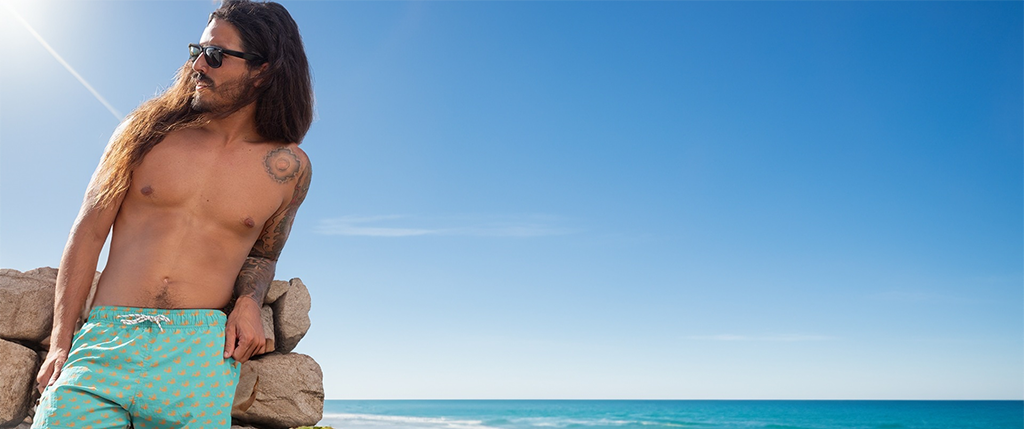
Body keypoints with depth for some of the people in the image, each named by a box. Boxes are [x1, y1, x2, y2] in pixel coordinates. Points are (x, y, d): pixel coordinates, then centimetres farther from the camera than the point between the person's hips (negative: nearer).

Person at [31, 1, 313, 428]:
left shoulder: (288, 168, 4)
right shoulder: (147, 129, 5)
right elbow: (88, 233, 6)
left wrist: (248, 302, -3)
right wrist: (60, 343, 0)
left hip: (201, 356, 0)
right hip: (104, 344, 1)